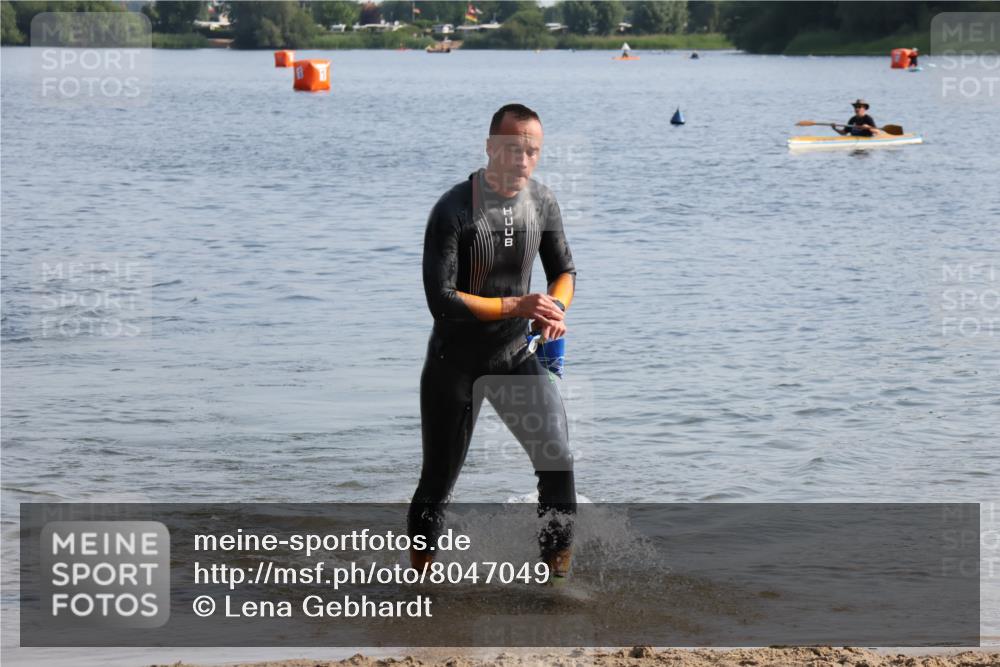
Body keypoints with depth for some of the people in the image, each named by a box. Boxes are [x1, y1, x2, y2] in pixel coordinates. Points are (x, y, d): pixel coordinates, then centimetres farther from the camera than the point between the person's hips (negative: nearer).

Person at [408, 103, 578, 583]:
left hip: (517, 356, 3)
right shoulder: (453, 211, -19)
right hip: (455, 362, -3)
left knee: (559, 460, -14)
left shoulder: (542, 202, -3)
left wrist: (556, 308, -13)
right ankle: (419, 574, 27)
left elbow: (564, 271, 10)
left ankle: (559, 573, -5)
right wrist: (517, 306, -30)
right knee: (440, 478, 7)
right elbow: (441, 300, -23)